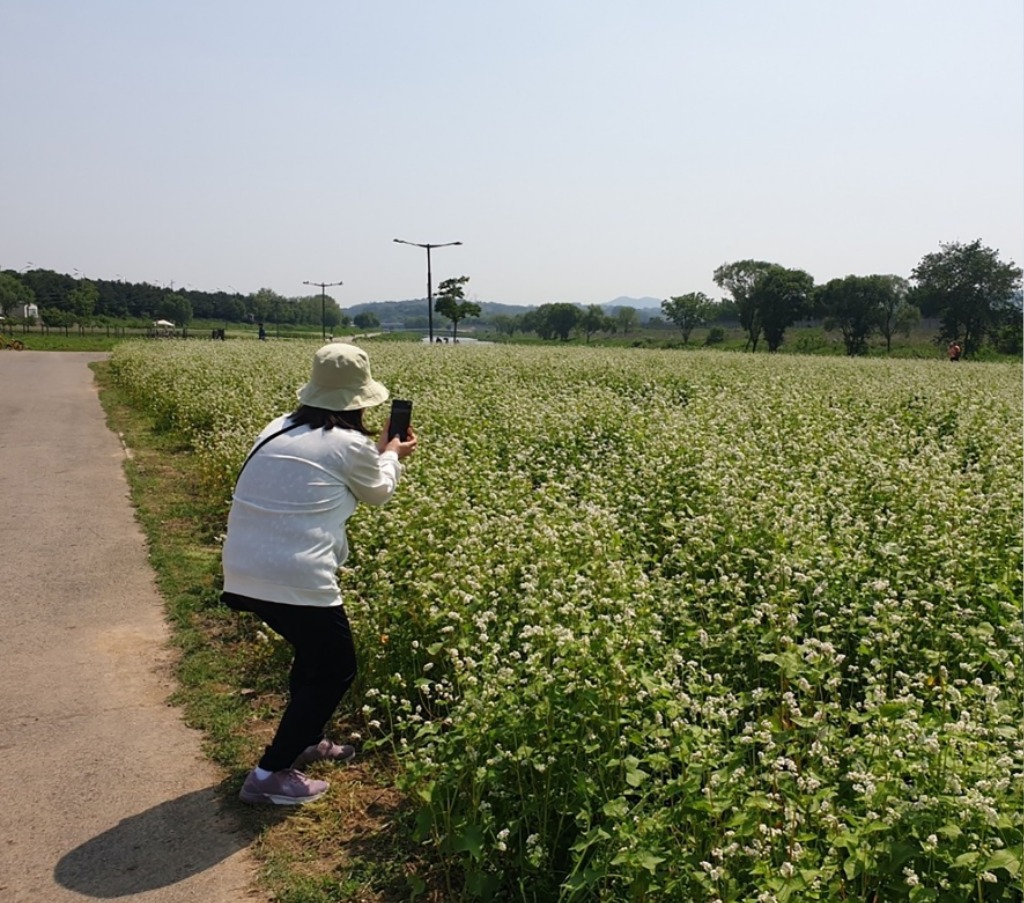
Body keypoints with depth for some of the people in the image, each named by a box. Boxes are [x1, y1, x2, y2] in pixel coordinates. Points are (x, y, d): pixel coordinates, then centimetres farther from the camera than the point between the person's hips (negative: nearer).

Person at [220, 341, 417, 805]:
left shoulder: (279, 429, 12)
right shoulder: (351, 445, -7)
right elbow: (377, 492, 13)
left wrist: (376, 451, 35)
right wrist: (391, 456, 32)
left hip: (244, 573, 8)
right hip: (295, 579, -8)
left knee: (315, 649, 29)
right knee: (335, 668, 13)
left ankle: (305, 740, 44)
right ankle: (270, 775, 13)